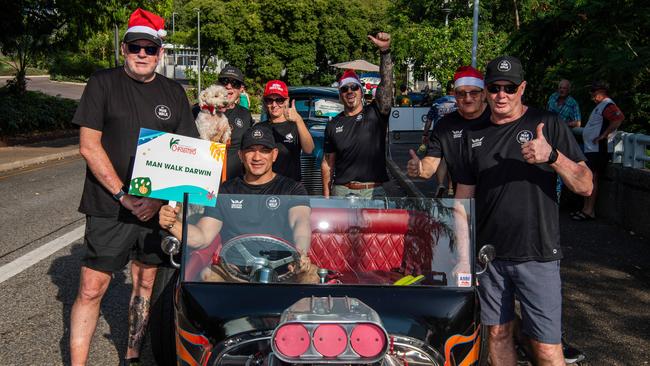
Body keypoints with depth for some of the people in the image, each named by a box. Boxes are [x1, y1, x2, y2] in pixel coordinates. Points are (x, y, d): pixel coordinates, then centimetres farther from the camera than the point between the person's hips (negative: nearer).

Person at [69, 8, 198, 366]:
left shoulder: (173, 92, 9)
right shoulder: (103, 83, 0)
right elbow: (89, 146, -6)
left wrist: (159, 198, -8)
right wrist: (123, 196, -14)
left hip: (156, 209, 3)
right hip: (109, 208, -3)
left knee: (145, 284, 10)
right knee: (91, 289, -4)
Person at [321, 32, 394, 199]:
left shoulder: (375, 113, 2)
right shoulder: (333, 125, 9)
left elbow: (386, 83, -13)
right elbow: (327, 164, 10)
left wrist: (385, 51, -25)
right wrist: (326, 197, 4)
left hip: (373, 191, -1)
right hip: (341, 191, 2)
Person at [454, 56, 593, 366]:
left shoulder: (547, 125, -2)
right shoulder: (474, 135, 8)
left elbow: (585, 187, -6)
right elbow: (464, 197, 11)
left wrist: (552, 156, -24)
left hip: (537, 255, -3)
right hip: (488, 255, 4)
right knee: (498, 333, 13)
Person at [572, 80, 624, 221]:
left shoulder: (607, 105, -12)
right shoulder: (600, 106, 20)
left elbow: (619, 118, -28)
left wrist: (603, 135, -26)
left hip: (599, 149, -11)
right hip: (591, 149, 11)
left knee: (592, 178, -9)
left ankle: (589, 211, -7)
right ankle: (586, 208, 17)